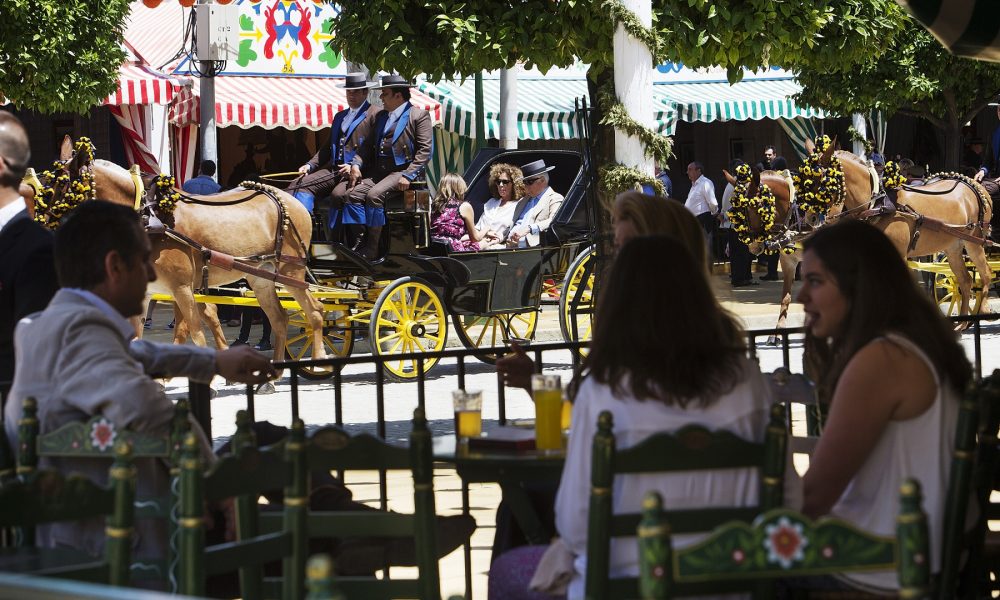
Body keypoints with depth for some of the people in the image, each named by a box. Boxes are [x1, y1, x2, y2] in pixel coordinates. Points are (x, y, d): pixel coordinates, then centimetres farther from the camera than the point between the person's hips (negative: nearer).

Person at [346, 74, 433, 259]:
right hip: (378, 173, 7)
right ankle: (358, 242, -17)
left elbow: (424, 150, -8)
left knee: (374, 195, -28)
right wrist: (356, 163, 0)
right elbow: (367, 145, 20)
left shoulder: (419, 116, -1)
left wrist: (408, 175, -18)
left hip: (402, 171, -7)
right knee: (354, 195, -17)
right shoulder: (378, 117, 21)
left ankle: (372, 248, -20)